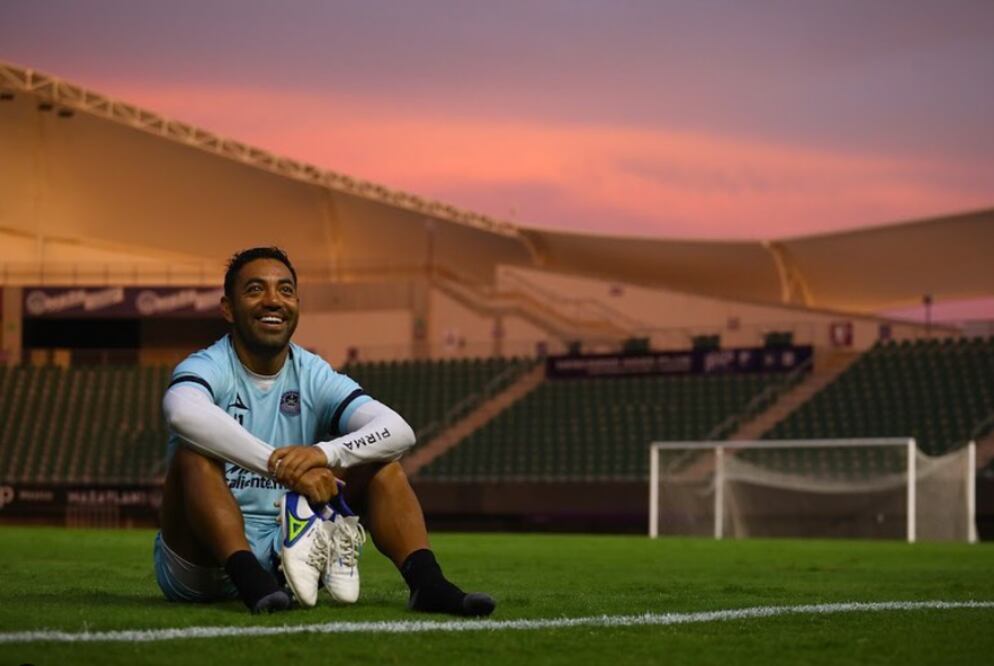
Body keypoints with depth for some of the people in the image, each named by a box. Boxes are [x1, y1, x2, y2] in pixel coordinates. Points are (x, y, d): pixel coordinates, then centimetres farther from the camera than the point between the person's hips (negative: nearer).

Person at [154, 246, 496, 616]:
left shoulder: (313, 376, 5)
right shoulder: (208, 368, -8)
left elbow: (399, 431, -12)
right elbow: (184, 412, -35)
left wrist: (324, 453, -32)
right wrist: (281, 465, -43)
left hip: (283, 549, 4)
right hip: (201, 563, -4)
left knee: (381, 463, -4)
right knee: (195, 453, -29)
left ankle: (426, 582, -27)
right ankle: (250, 582, -45)